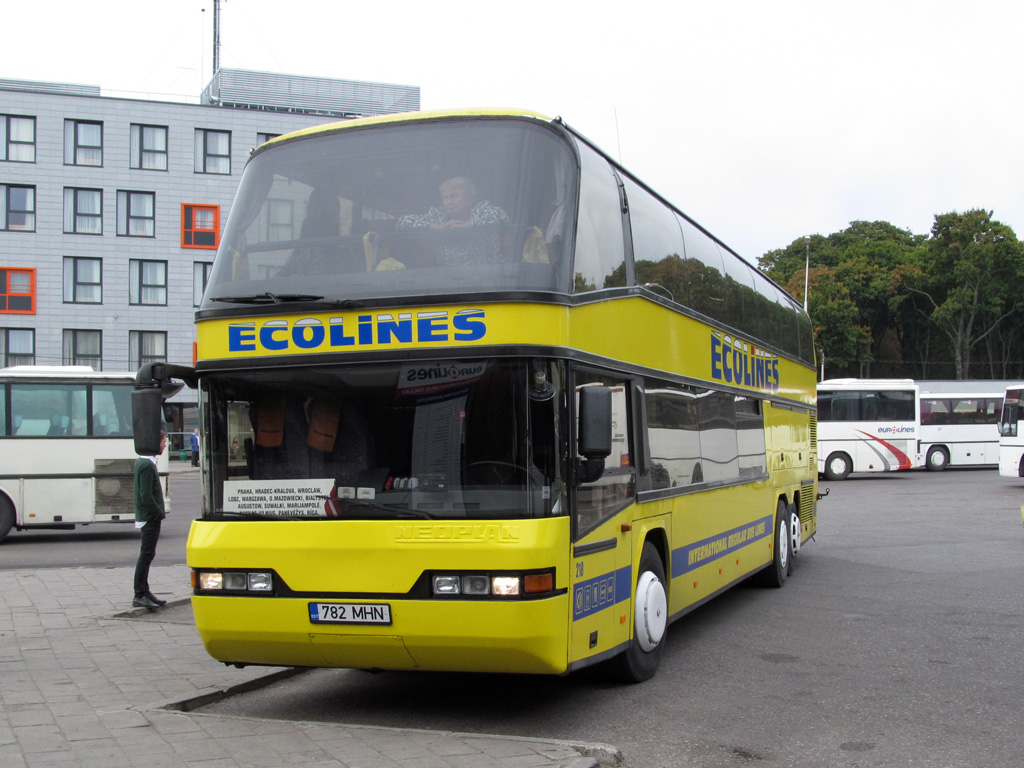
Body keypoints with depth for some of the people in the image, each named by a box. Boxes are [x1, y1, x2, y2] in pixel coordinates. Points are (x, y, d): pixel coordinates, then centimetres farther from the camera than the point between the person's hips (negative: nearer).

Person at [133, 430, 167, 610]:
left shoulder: (142, 462, 14)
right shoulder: (147, 465, -18)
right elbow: (146, 496, -22)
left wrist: (159, 513, 15)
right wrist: (160, 514, -13)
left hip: (147, 516, 10)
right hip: (150, 517, -10)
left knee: (147, 554, 14)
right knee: (146, 554, -7)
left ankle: (144, 592, 21)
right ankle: (140, 595, -4)